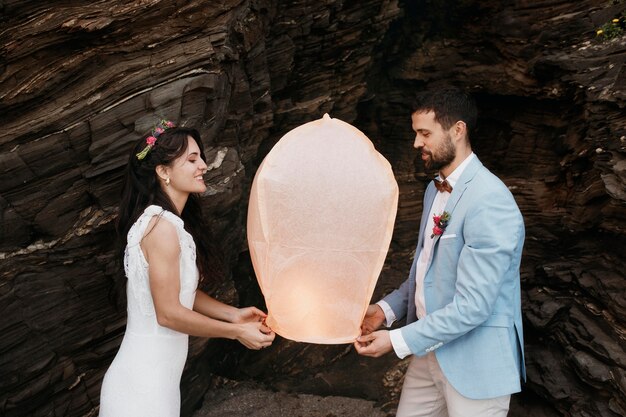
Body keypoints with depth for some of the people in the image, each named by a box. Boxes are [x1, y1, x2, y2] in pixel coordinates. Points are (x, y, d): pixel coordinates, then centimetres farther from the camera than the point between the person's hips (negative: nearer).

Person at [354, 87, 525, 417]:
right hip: (429, 347, 8)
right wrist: (386, 309, 2)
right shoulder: (435, 189, 6)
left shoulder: (490, 202, -22)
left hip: (475, 362, -7)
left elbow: (472, 306, -25)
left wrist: (397, 341, -19)